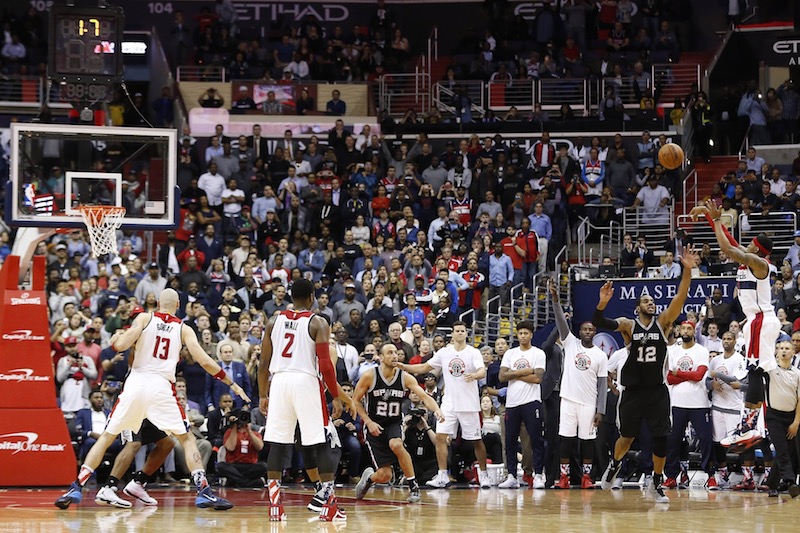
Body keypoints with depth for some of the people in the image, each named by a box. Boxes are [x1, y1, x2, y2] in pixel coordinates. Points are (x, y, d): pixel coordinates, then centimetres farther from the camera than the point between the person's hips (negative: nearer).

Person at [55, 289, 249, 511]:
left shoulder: (145, 318, 7)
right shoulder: (184, 329, 10)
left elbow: (122, 345, -5)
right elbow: (205, 361, 2)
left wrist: (115, 339, 19)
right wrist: (232, 384, 9)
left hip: (136, 383, 0)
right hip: (161, 387, 0)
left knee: (106, 438, 11)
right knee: (186, 439, 12)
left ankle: (76, 488, 2)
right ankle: (203, 491, -2)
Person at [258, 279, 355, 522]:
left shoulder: (274, 320, 11)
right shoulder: (317, 323, -1)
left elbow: (264, 363, 10)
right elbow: (325, 365, -8)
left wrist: (262, 395, 17)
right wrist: (337, 396, 0)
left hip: (279, 381, 3)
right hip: (306, 381, -3)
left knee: (277, 443, 6)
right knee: (320, 444, 1)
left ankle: (275, 503, 2)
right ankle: (330, 505, -3)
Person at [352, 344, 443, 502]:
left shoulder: (405, 377, -8)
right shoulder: (370, 376, -13)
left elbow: (424, 396, -16)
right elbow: (355, 400, -3)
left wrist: (436, 410, -37)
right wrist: (368, 422, -14)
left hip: (394, 424, 1)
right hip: (374, 426, -1)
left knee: (396, 444, -36)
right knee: (385, 476, -8)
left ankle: (414, 487, -22)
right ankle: (369, 477, 32)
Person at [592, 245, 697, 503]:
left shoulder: (662, 323, 2)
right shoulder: (628, 325, -2)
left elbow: (680, 298, -11)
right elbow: (598, 323, -17)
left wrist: (687, 271, -24)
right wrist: (603, 303, -36)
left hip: (657, 391, 1)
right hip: (633, 391, -1)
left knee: (661, 439, -3)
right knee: (627, 436, 11)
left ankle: (656, 484, 12)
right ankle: (615, 464, 42)